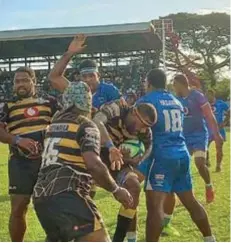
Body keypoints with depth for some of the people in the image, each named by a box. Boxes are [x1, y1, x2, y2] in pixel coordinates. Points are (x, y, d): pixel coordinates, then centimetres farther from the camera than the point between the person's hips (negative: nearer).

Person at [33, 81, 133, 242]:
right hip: (66, 197, -8)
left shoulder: (55, 123, 19)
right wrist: (116, 190, -4)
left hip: (41, 196, 9)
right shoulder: (86, 126, -2)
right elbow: (94, 165, -16)